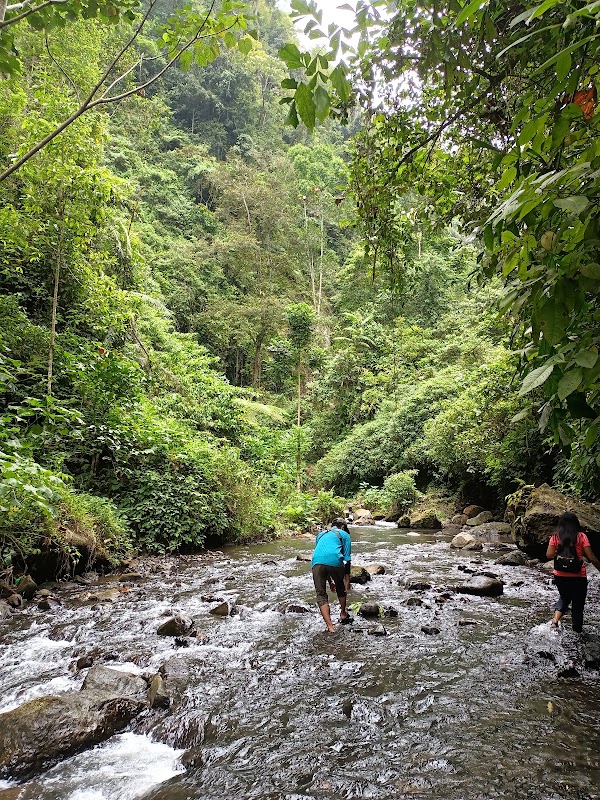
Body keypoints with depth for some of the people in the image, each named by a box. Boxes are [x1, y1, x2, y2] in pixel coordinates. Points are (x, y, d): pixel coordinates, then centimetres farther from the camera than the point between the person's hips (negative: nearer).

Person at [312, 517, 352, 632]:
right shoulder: (344, 534, 24)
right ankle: (343, 615, 41)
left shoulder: (320, 534, 36)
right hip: (334, 561, -1)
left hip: (317, 562, 2)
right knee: (341, 588, 26)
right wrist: (347, 581, 16)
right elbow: (347, 559, 14)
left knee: (321, 595, 6)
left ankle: (330, 627, -4)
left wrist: (330, 581, 42)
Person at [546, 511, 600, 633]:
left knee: (564, 598, 25)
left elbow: (549, 555, -8)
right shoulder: (581, 537, -8)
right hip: (578, 577, -2)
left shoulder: (555, 537, -3)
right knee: (577, 606, 12)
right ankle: (577, 633, 18)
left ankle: (555, 619, 4)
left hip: (560, 576, 2)